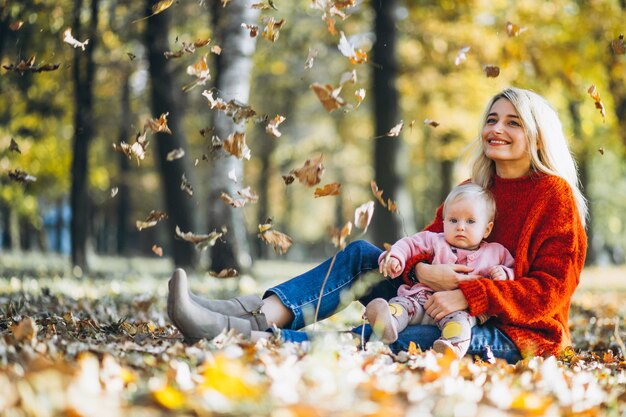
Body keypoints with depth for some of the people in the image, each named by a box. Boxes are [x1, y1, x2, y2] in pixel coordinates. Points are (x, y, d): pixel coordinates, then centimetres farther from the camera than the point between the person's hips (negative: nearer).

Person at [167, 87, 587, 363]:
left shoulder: (556, 196, -7)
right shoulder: (473, 190, 14)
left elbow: (551, 288, -15)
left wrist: (467, 295, -25)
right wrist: (422, 270, -19)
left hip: (517, 334, -7)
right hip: (455, 309, 7)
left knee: (408, 338, -36)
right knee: (362, 255, -5)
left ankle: (255, 339, -47)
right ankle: (263, 316, -27)